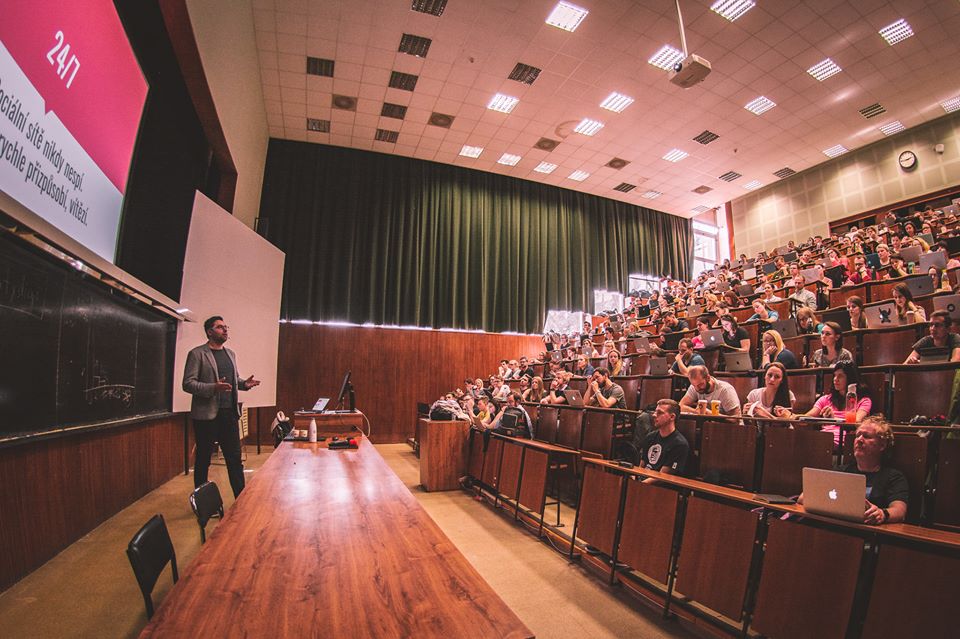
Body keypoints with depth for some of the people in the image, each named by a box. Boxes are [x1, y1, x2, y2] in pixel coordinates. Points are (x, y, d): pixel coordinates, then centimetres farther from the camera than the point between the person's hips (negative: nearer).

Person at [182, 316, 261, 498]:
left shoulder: (230, 354, 14)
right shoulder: (197, 354, -5)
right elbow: (188, 383, -10)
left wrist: (244, 383, 0)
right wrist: (213, 388, -25)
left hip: (229, 413, 6)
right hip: (206, 414, -5)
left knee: (235, 458, 8)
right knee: (203, 459, 8)